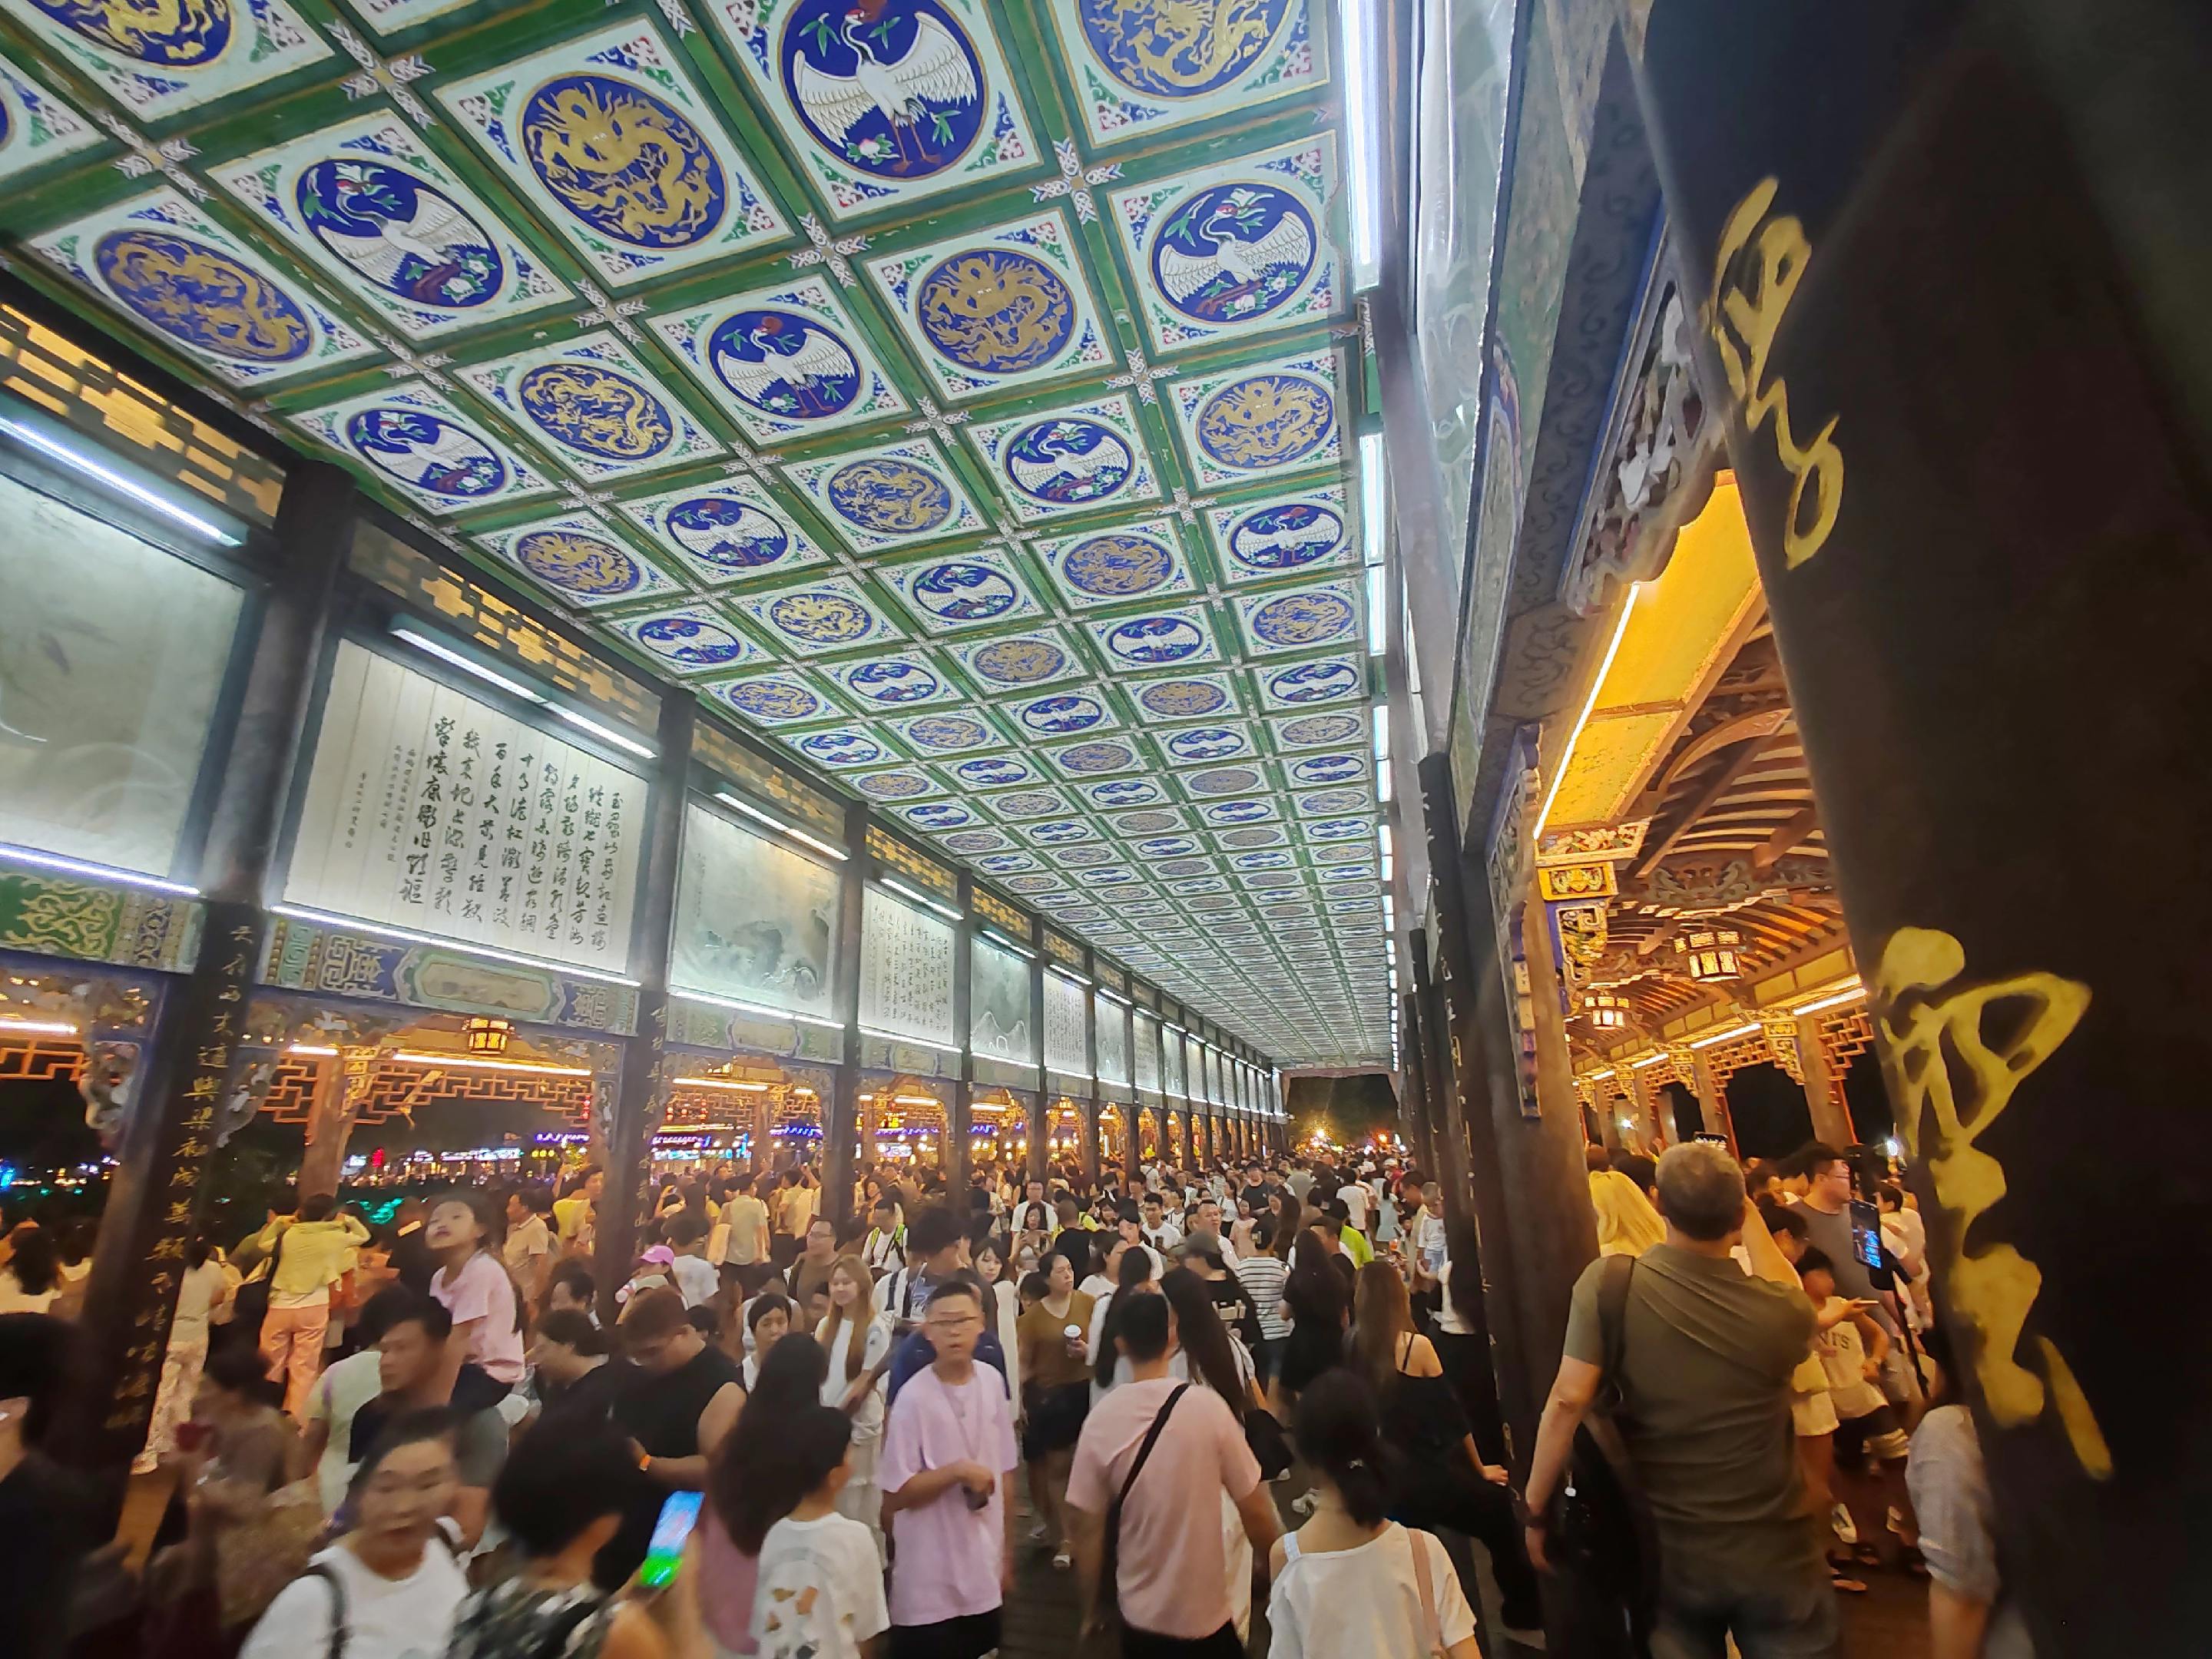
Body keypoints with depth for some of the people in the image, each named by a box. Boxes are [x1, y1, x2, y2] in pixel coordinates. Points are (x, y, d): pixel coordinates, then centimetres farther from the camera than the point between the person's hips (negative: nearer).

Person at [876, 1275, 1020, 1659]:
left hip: (984, 1573, 5)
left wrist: (1007, 1553, 9)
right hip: (928, 1583, -4)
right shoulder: (913, 1397, -19)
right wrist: (957, 1471, -23)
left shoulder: (993, 1382, -5)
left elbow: (1003, 1474, 4)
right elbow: (896, 1495, -13)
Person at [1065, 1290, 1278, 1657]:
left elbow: (1087, 1528, -8)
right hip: (1208, 1612, -2)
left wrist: (1092, 1607, 8)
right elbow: (1254, 1509, -12)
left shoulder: (1099, 1420, -14)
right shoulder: (1207, 1406, -19)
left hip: (1140, 1614, 2)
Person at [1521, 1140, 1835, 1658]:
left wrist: (1535, 1510, -10)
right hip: (1774, 1553, 0)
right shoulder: (1775, 1311, -16)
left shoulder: (1609, 1282, -20)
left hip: (1668, 1553, 0)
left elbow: (1568, 1401, -22)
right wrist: (1750, 1218, 11)